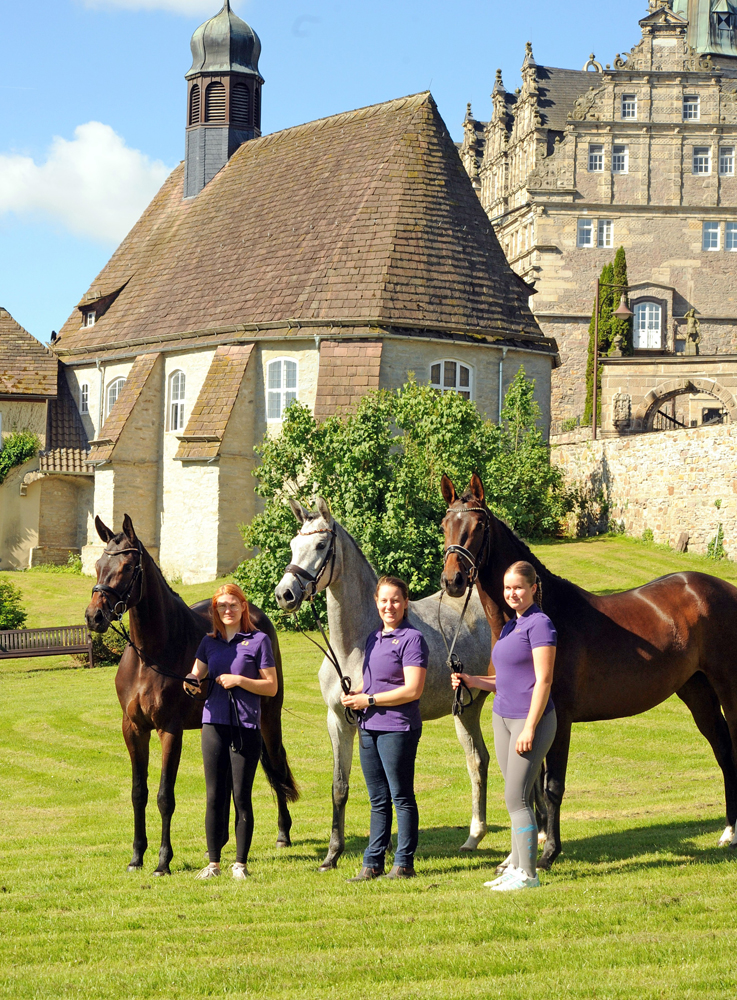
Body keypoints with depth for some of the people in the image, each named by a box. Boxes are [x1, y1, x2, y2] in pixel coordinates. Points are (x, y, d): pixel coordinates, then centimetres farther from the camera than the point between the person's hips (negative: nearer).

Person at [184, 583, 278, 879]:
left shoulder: (259, 641, 0)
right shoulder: (210, 642, 13)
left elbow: (271, 687, -1)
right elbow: (196, 675, 5)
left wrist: (238, 680, -13)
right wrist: (191, 683, -18)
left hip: (246, 726, -4)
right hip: (214, 723, 4)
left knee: (242, 797, 0)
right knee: (214, 797, 5)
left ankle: (241, 863, 9)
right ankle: (213, 863, 12)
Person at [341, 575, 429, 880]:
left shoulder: (412, 639, -10)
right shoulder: (373, 638, 15)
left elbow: (412, 690, -18)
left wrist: (369, 700, -15)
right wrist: (355, 694, 4)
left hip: (398, 728, -8)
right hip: (369, 728, 8)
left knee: (401, 797, 0)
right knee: (378, 799, 12)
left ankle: (404, 863, 7)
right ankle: (373, 862, 17)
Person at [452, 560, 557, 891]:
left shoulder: (540, 624, -12)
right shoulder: (510, 627, 15)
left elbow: (543, 681, -17)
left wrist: (529, 728, -21)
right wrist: (472, 681, 6)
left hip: (531, 719, -9)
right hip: (503, 718, 9)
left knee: (517, 799, -8)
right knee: (517, 798, 13)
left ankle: (528, 874, -2)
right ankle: (517, 866, 19)